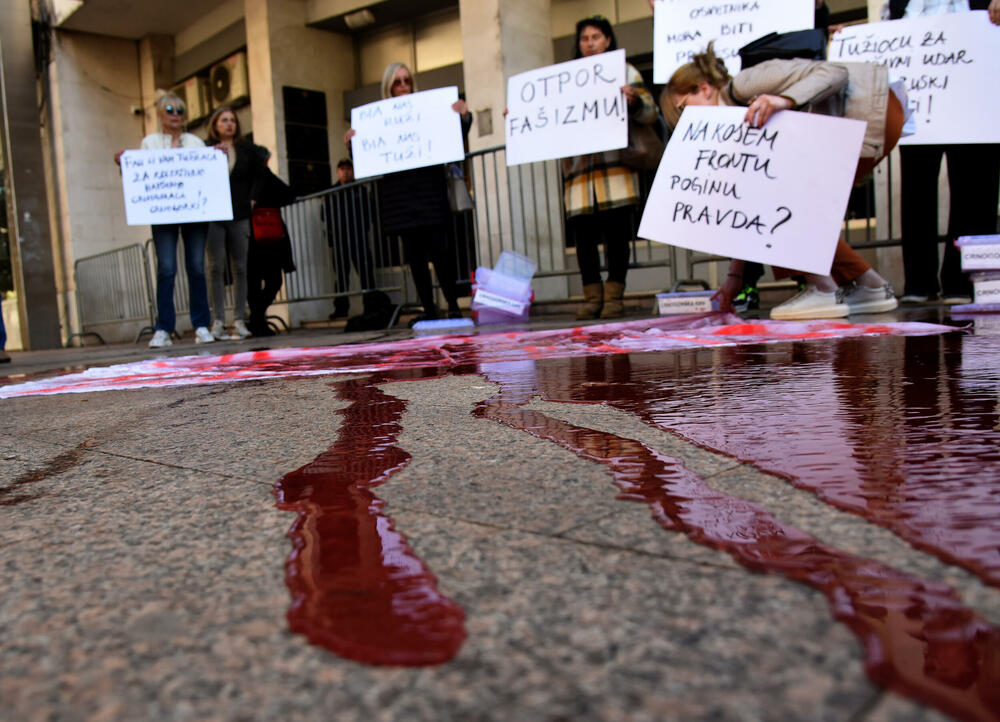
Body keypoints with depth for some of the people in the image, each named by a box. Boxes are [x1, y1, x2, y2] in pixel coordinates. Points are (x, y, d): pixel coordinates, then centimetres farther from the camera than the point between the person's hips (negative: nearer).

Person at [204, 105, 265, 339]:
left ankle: (239, 319, 8)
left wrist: (252, 199, 10)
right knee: (216, 267, -4)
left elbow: (259, 175, 19)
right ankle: (218, 320, 0)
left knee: (240, 267, 2)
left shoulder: (246, 150, 10)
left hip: (239, 215, 2)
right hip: (213, 216, -2)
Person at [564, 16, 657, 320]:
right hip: (579, 171, 2)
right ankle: (592, 297, 5)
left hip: (615, 166, -2)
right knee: (583, 235, -2)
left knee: (617, 234, -5)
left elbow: (650, 114, 6)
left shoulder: (625, 72, 14)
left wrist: (634, 101, -15)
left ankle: (613, 297, 2)